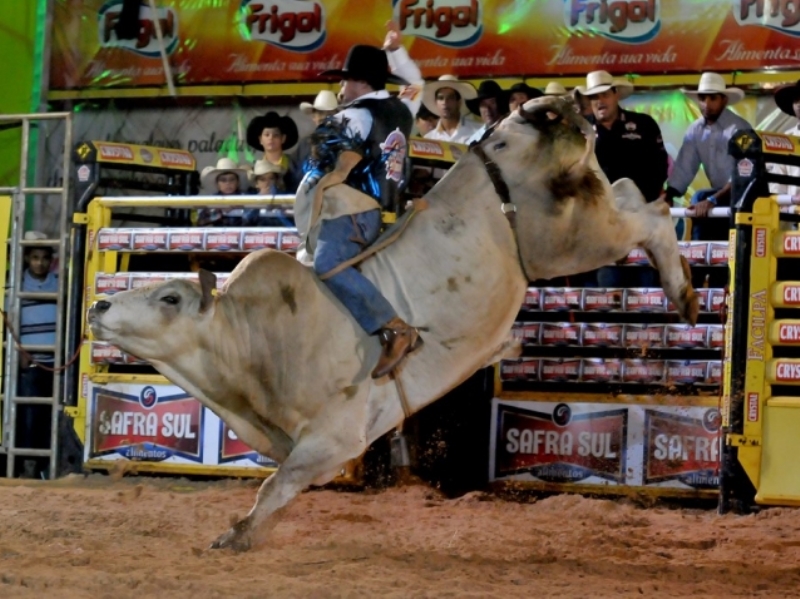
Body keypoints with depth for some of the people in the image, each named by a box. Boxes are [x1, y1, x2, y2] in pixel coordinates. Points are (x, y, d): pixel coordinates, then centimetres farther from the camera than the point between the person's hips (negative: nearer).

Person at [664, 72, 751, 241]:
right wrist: (668, 196, -14)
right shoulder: (695, 130, 4)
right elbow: (683, 169, 1)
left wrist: (712, 201, -36)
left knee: (699, 198, -26)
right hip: (721, 196, 6)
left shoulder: (739, 128, -17)